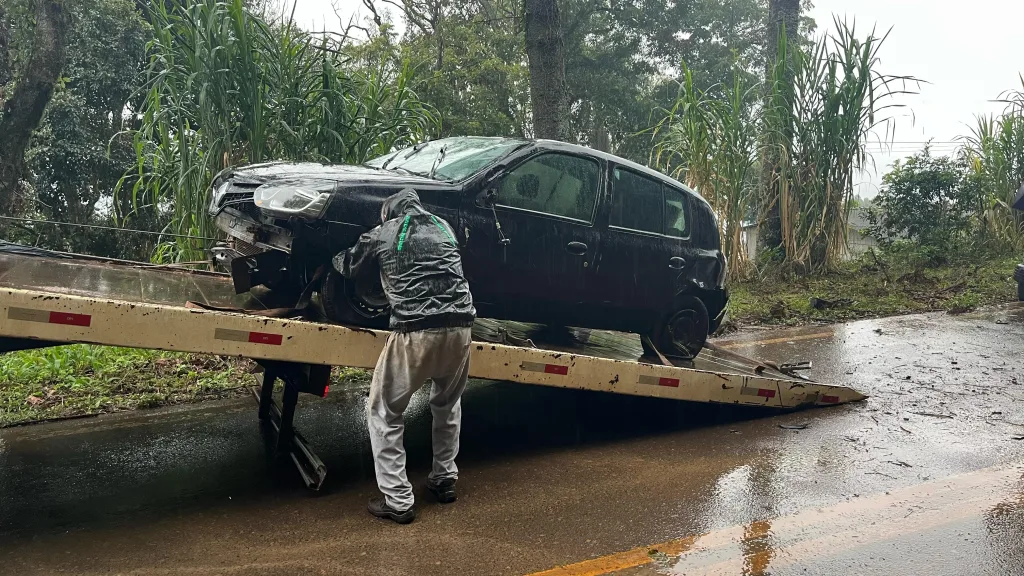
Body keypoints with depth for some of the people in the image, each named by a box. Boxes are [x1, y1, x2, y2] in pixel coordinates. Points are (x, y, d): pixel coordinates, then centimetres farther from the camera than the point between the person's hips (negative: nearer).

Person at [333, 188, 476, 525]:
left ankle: (397, 501, 8)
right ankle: (445, 480, 35)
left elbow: (348, 266, 26)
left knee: (384, 412, 11)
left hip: (415, 332, -4)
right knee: (448, 404, 29)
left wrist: (336, 259, 48)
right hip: (460, 327, 5)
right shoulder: (444, 228, 19)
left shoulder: (382, 235, 10)